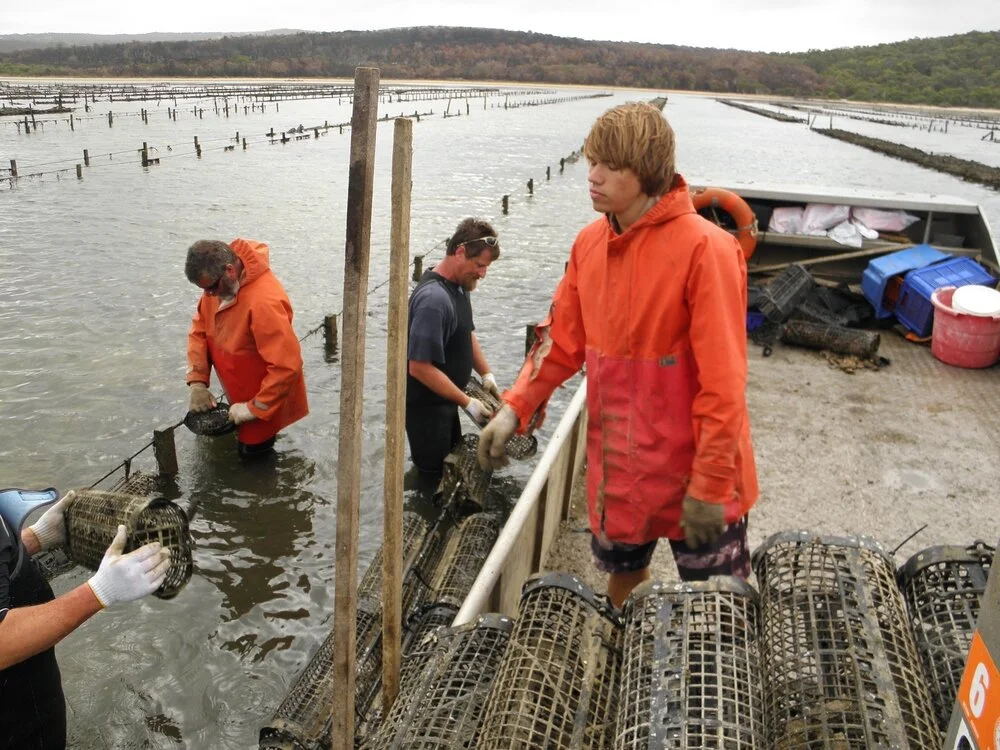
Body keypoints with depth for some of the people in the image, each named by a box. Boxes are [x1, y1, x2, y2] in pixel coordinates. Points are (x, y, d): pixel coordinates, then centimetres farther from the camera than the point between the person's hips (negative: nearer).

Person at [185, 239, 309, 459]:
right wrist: (197, 383, -6)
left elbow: (287, 365, -34)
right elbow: (199, 329, 2)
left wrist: (255, 408, -24)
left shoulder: (264, 302, -36)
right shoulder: (218, 282, -10)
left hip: (262, 397, -7)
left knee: (251, 448, 6)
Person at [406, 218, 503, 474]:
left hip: (445, 401, 10)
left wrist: (486, 374, 6)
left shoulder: (459, 286, 1)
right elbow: (419, 367, -31)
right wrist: (467, 403, -24)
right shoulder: (434, 299, -29)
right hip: (426, 405, -10)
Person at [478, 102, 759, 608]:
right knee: (622, 580, 26)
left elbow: (723, 380, -20)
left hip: (694, 472, -5)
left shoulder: (705, 249, -20)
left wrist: (710, 484, -18)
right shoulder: (589, 244, 0)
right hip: (616, 466, 6)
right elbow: (563, 340, 7)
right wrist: (515, 409, -3)